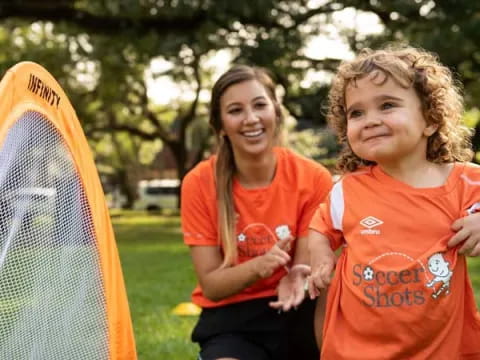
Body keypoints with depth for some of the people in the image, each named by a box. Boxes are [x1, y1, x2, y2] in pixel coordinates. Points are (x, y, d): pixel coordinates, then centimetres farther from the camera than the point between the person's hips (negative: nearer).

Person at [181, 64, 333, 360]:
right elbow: (211, 284, -9)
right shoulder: (199, 183, -12)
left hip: (295, 310, 1)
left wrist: (295, 278, -29)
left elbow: (307, 266, -5)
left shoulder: (313, 178, -11)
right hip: (231, 318, -1)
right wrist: (258, 266, -29)